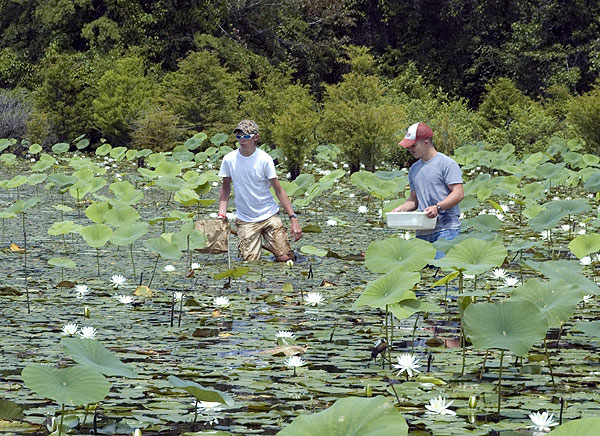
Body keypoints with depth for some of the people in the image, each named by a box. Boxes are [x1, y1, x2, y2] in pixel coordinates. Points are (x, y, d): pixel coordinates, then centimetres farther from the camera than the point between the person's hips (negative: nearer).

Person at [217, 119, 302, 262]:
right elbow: (226, 187, 9)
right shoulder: (229, 159, -5)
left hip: (269, 216, -1)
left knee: (285, 258, -9)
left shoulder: (264, 159, -9)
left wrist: (293, 217, -11)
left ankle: (268, 245, 22)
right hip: (245, 220, 1)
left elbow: (279, 190, -6)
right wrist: (221, 214, -1)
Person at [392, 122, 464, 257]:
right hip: (422, 231, 7)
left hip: (446, 229, -7)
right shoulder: (414, 169, 20)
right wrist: (401, 209, 5)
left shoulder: (447, 164, -3)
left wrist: (437, 207, -23)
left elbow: (458, 194, -10)